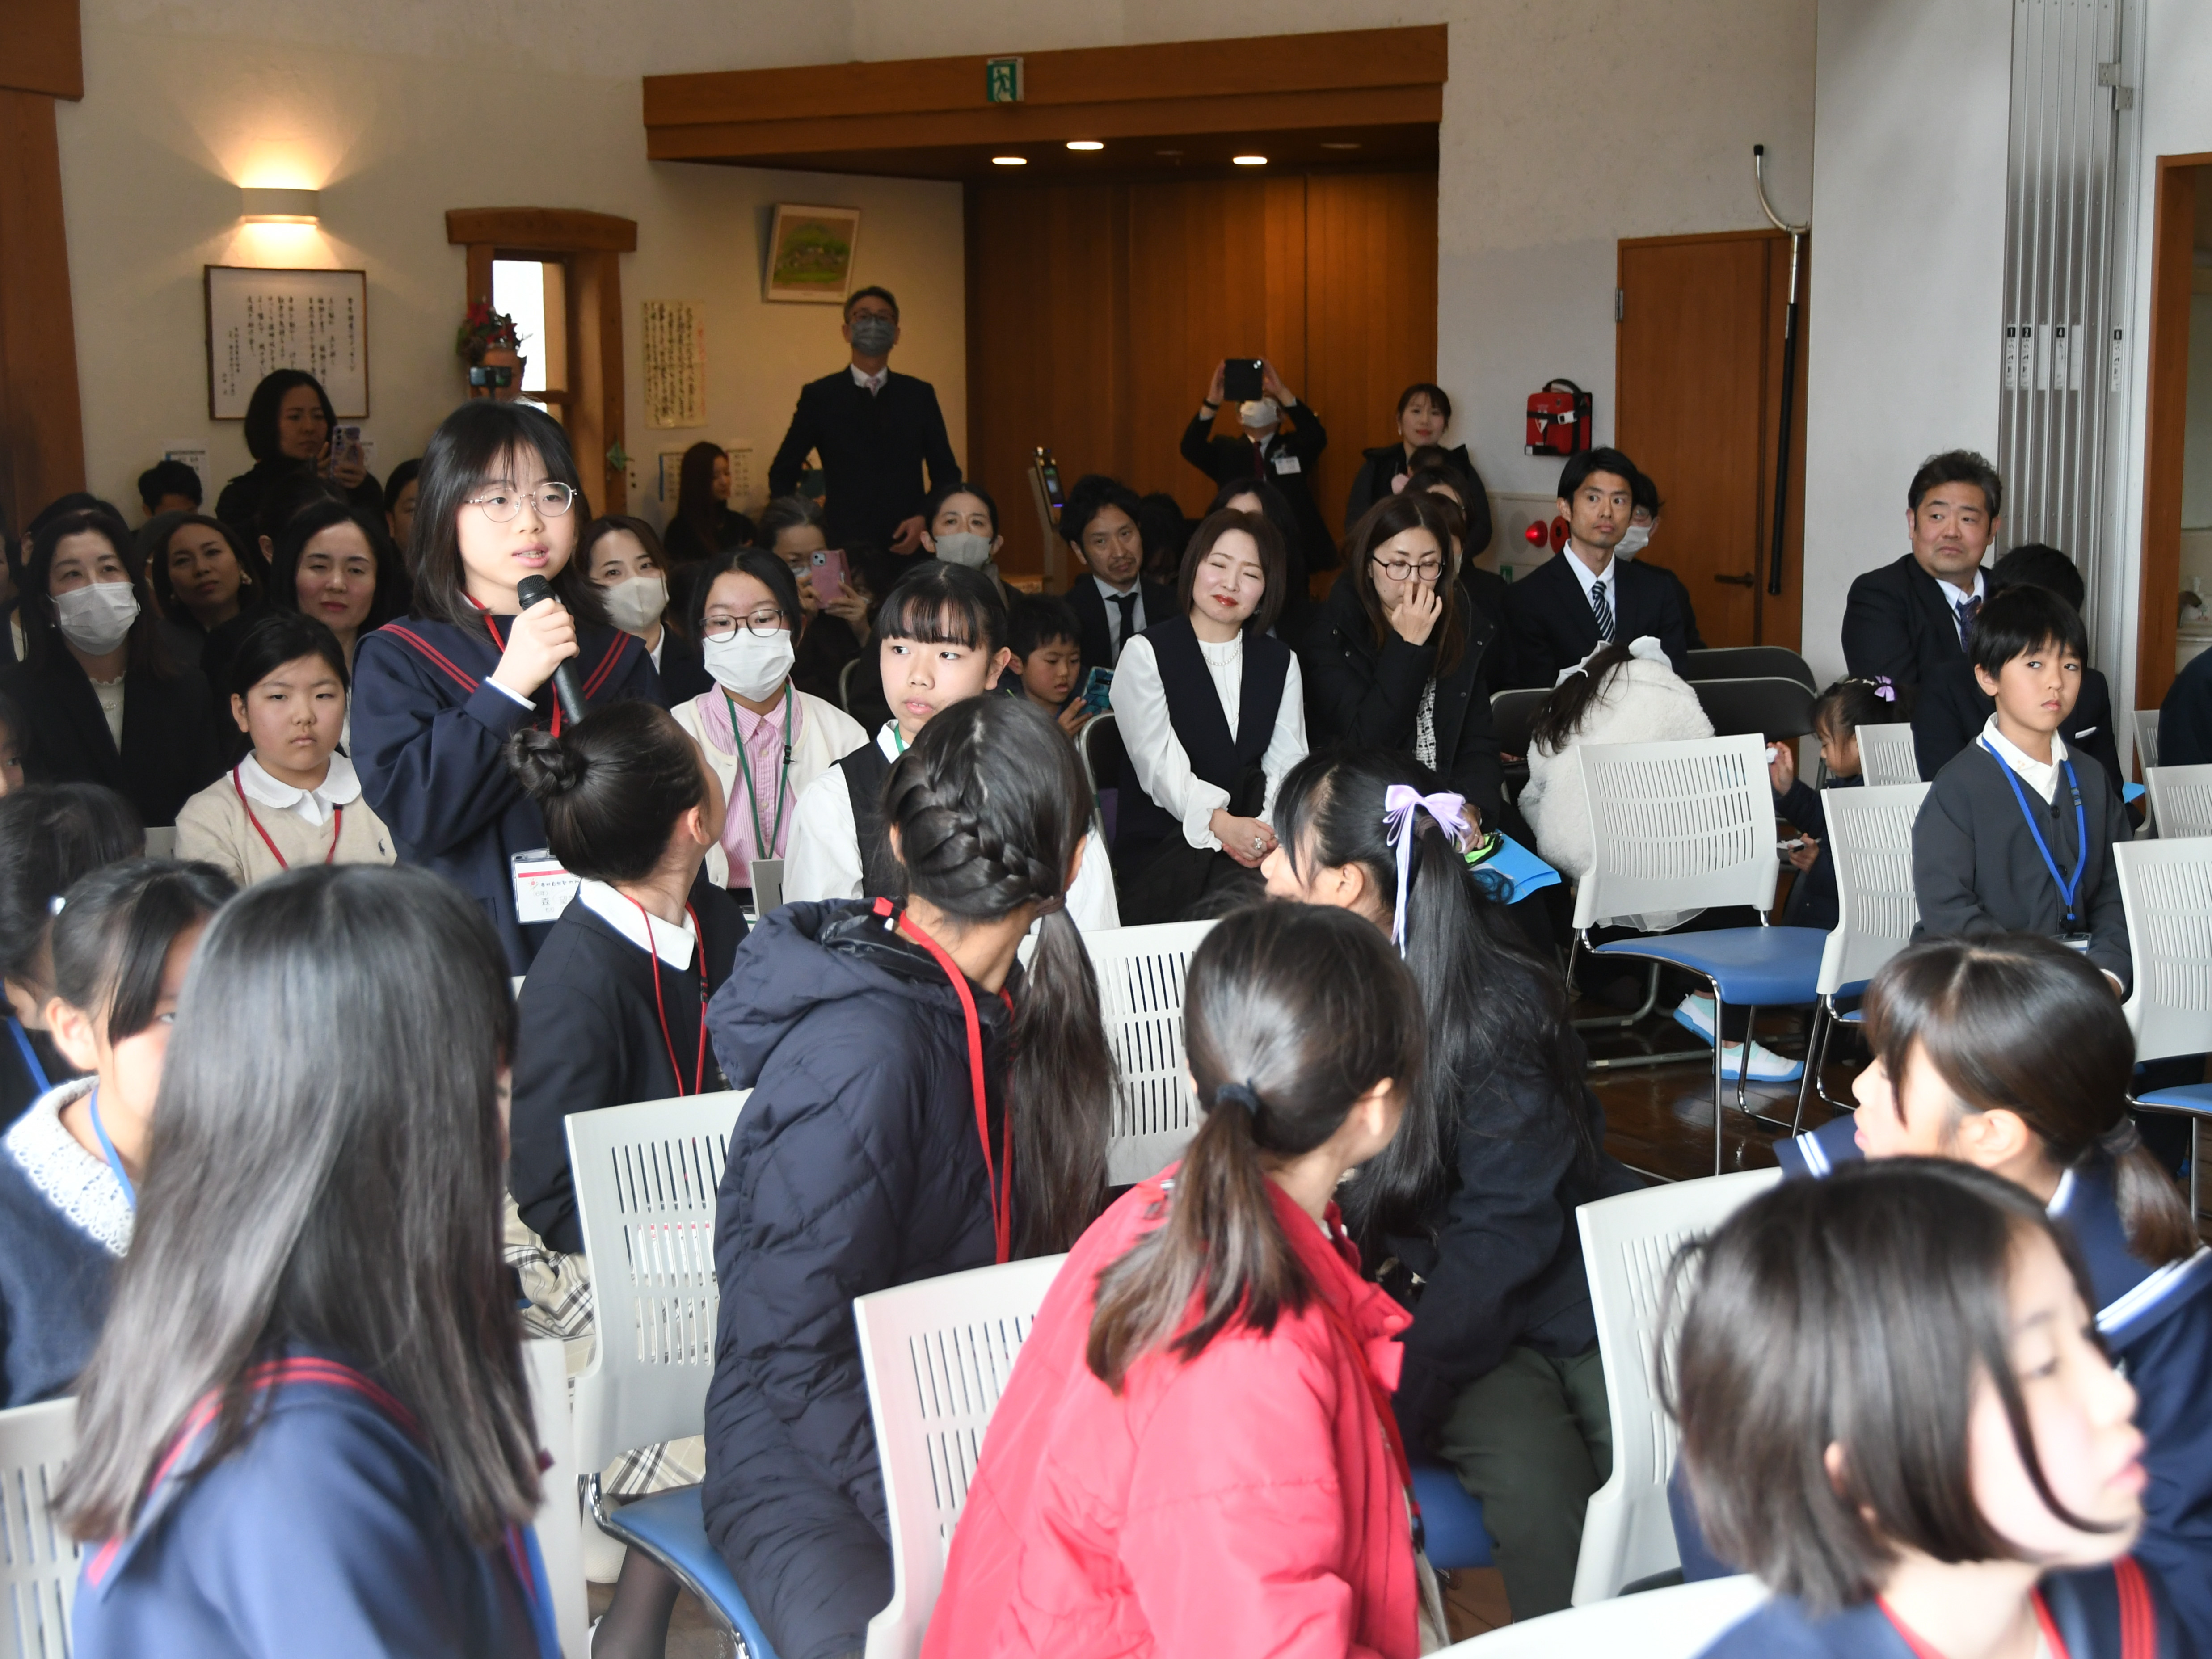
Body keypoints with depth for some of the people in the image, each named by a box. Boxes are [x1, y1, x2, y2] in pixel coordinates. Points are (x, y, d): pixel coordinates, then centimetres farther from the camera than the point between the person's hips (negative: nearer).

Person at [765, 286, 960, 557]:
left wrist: (926, 520, -3)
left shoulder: (920, 395, 11)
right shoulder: (819, 396, 7)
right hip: (844, 545, -2)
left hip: (909, 545, 2)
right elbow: (782, 473, 12)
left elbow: (946, 473, 14)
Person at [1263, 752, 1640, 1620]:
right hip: (1418, 1284, 3)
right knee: (1535, 1482, -26)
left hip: (1553, 1289, -2)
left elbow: (1505, 1230, -19)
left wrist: (1393, 1406, -25)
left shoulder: (1496, 1004, -16)